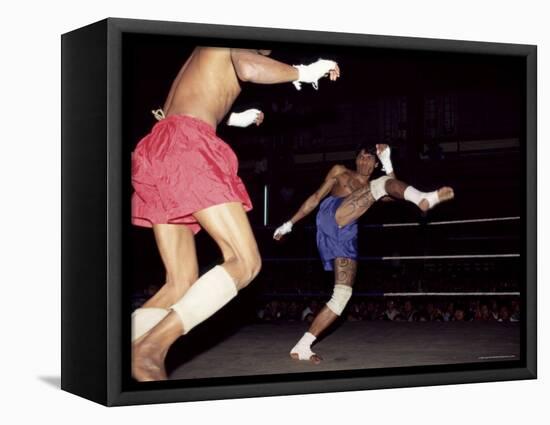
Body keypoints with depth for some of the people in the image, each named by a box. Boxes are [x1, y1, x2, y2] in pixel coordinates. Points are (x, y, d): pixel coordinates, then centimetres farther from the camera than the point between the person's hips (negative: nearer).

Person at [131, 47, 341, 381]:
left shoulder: (208, 57, 35)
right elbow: (250, 68, -15)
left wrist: (232, 119, 54)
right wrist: (304, 72, 1)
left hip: (157, 153, 9)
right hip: (186, 146, -9)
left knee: (181, 283, 6)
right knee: (245, 262, -14)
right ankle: (151, 347, -28)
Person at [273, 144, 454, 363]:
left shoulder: (372, 190, 30)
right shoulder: (340, 171, 25)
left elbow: (395, 194, 8)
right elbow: (316, 197, 25)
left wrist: (387, 163, 1)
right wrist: (290, 223, 22)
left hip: (347, 237, 5)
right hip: (331, 215, -5)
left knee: (342, 295, -5)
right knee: (382, 184, -17)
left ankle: (302, 347, -2)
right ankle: (424, 199, -47)